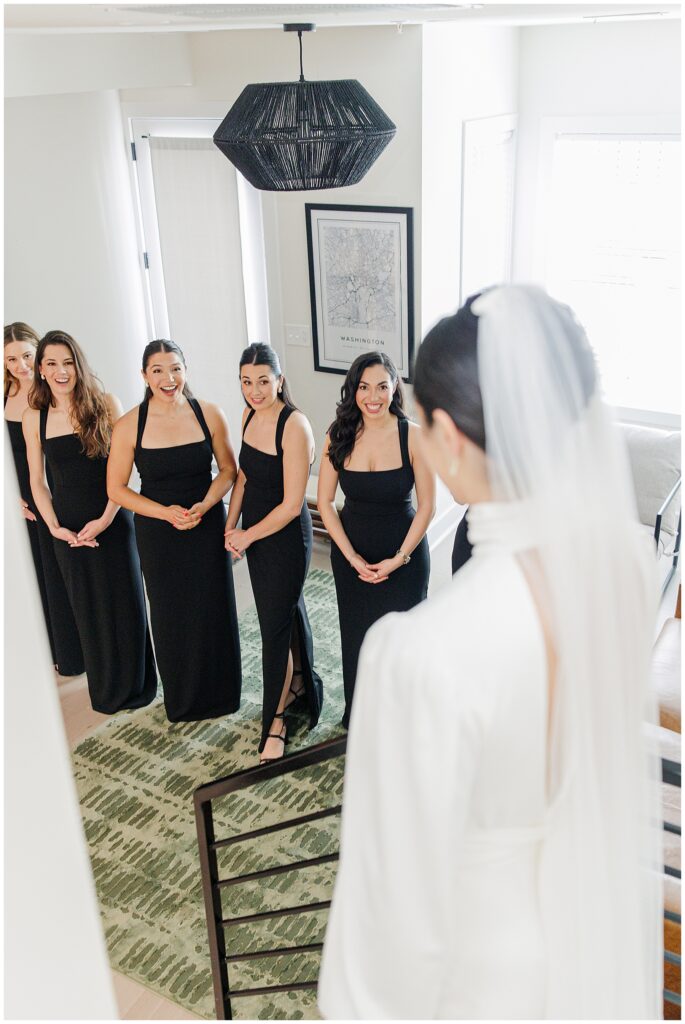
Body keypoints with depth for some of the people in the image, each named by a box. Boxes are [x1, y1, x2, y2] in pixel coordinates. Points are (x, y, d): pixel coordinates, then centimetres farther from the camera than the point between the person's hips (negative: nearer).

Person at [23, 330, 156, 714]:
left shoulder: (106, 405, -7)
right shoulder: (35, 417, 0)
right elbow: (38, 481, 5)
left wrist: (106, 519, -14)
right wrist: (55, 527, -6)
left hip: (113, 522, -2)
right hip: (69, 530, 2)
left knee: (125, 604, 8)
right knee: (89, 609, 12)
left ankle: (135, 684, 29)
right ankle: (105, 689, 31)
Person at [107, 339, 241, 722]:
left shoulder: (209, 414, -8)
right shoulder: (130, 426, -11)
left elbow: (228, 470, 1)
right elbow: (116, 488, -4)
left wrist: (203, 506, -15)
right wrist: (165, 512, -15)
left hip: (207, 528, 1)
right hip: (158, 533, 0)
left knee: (213, 611, 8)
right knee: (171, 615, 11)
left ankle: (220, 694, 32)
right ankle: (182, 701, 33)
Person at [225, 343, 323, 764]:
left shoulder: (295, 426, -24)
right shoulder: (250, 416, 0)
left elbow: (291, 505, -23)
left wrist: (248, 536, -12)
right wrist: (231, 526, 2)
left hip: (286, 537, -7)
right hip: (253, 533, 7)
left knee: (275, 626, 1)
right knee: (288, 610, 23)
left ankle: (276, 722, 17)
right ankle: (300, 684, 44)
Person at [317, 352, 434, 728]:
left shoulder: (413, 436, -15)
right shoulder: (339, 436, -8)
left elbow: (426, 506, -10)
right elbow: (325, 502, -3)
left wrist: (398, 558, -14)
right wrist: (353, 558, -9)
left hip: (404, 553, -2)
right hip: (351, 553, 3)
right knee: (357, 636, 16)